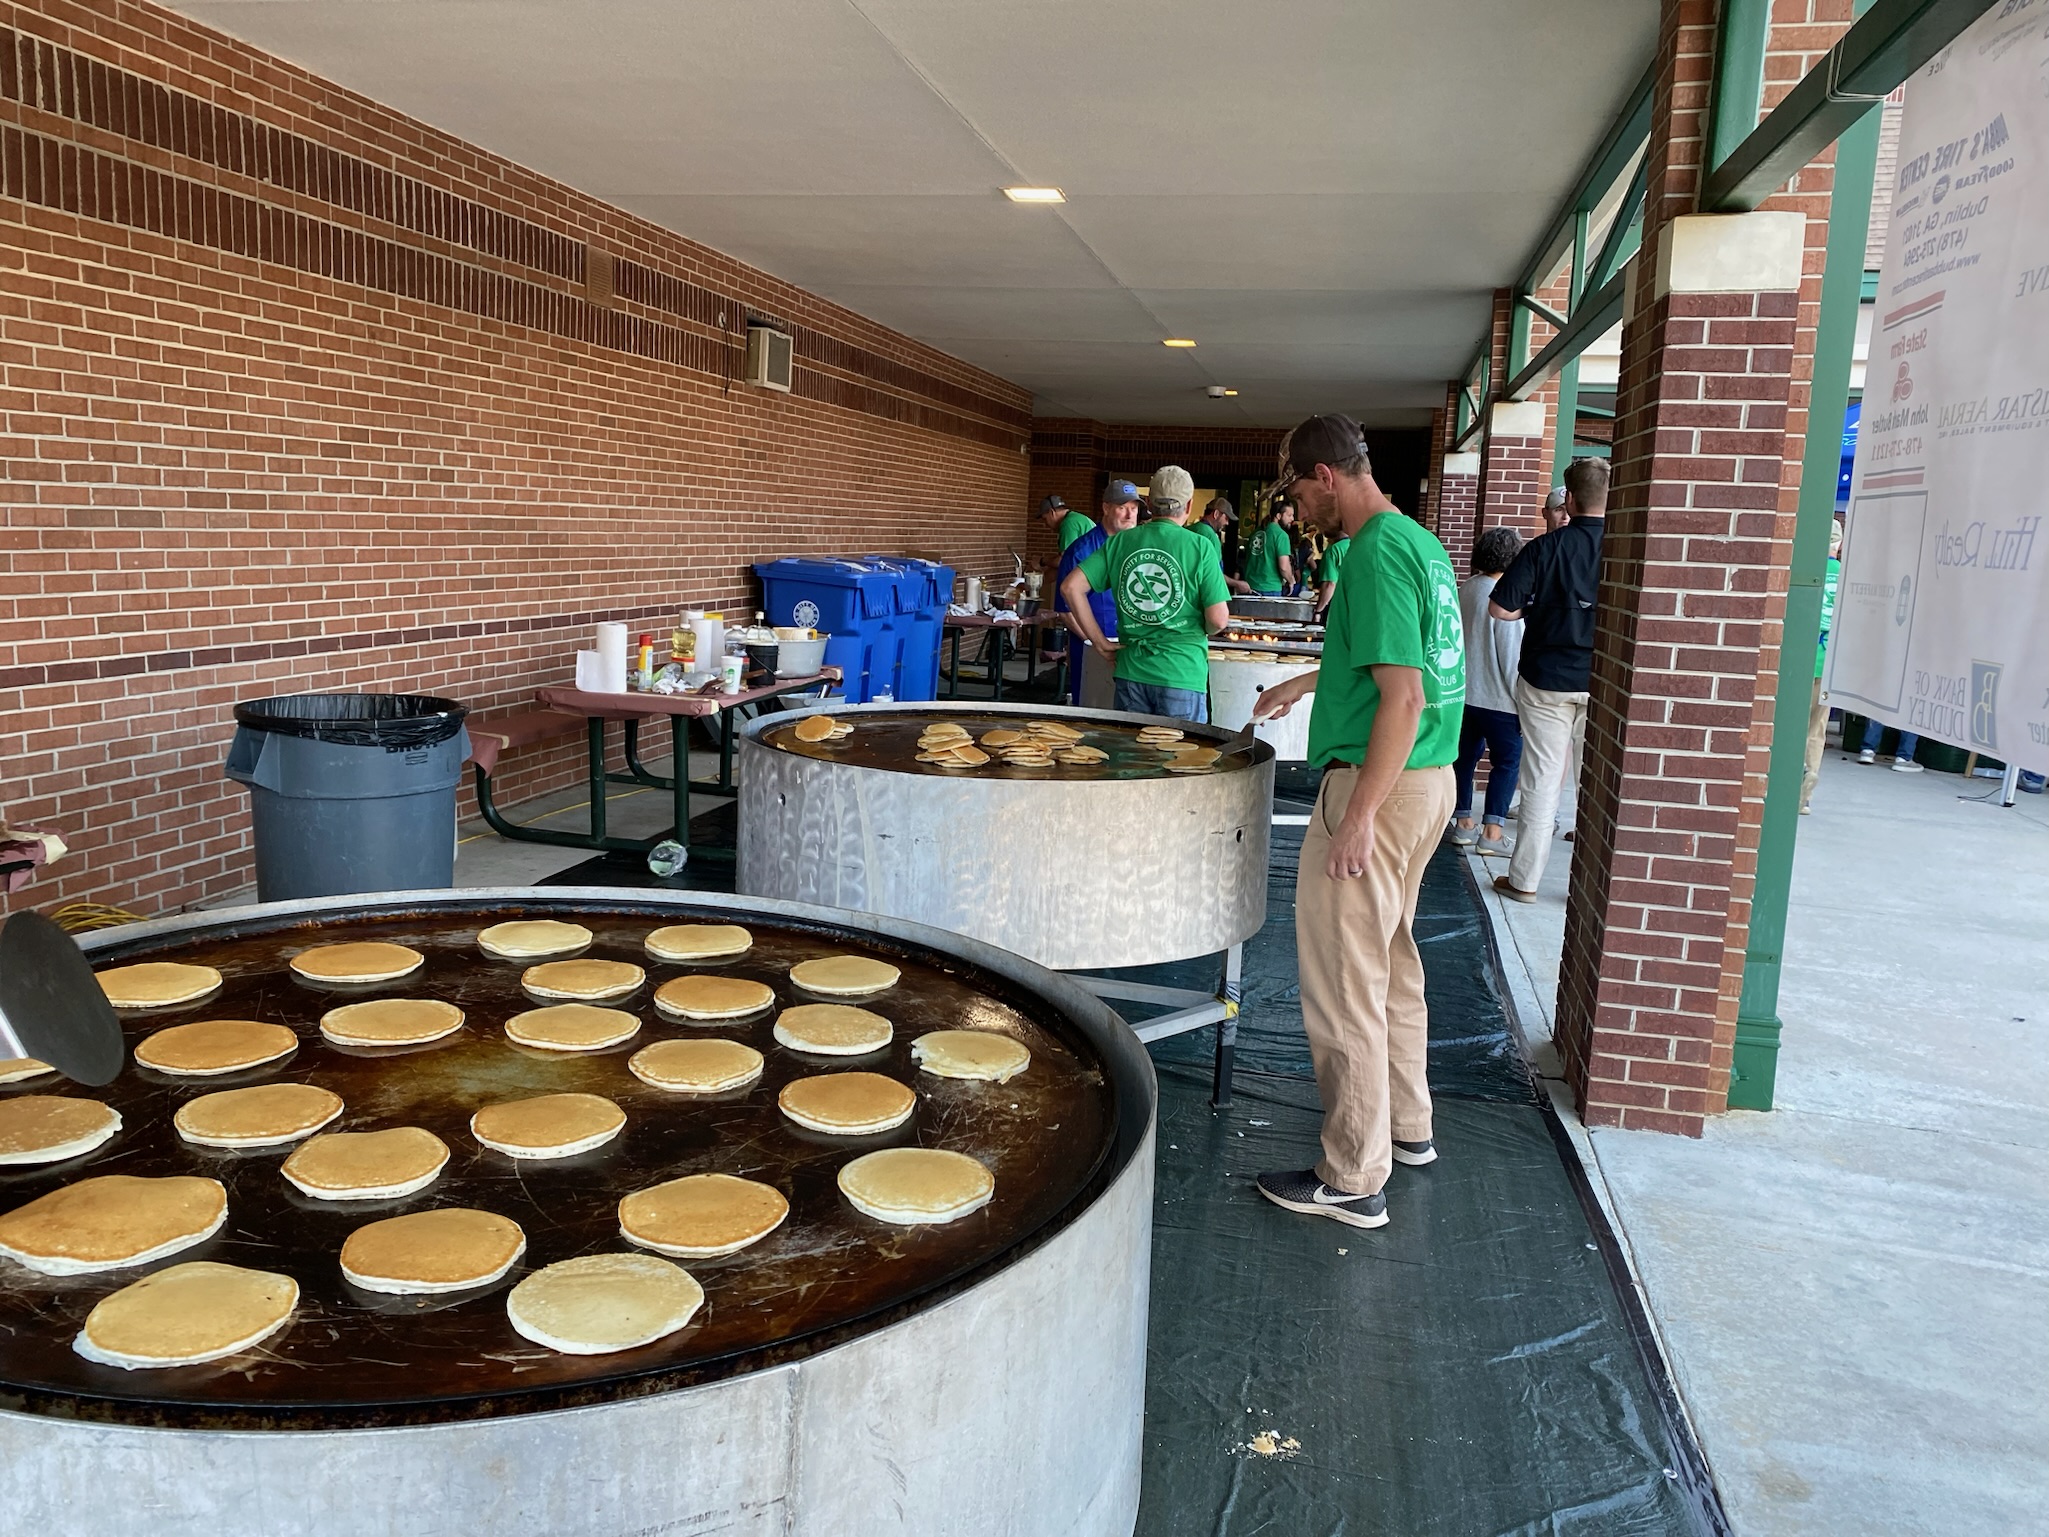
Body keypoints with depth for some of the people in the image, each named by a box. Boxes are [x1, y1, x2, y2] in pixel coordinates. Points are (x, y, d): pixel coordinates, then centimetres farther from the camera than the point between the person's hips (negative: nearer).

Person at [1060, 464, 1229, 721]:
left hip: (1131, 673, 4)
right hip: (1181, 675, -4)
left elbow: (1071, 586, -1)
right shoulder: (1199, 547, -8)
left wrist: (1100, 642, 3)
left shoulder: (1120, 542, 3)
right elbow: (1218, 619, -11)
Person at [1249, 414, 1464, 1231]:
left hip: (1382, 782, -10)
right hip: (1429, 777, 10)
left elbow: (1403, 698, -25)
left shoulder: (1376, 553, -18)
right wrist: (1307, 682, 34)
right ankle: (1406, 1126, 36)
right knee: (1391, 960, 22)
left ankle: (1354, 1180, 7)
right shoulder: (1420, 540, 13)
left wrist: (1359, 817, -24)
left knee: (1342, 981, -2)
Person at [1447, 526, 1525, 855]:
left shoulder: (1465, 589, 2)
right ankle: (1492, 832, 1)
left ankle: (1464, 823, 19)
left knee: (1466, 754, 14)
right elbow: (1512, 656, -16)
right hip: (1497, 696, -7)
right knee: (1507, 761, 3)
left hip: (1463, 691, 7)